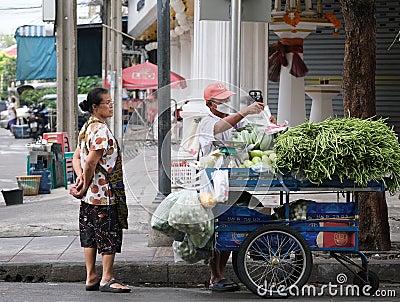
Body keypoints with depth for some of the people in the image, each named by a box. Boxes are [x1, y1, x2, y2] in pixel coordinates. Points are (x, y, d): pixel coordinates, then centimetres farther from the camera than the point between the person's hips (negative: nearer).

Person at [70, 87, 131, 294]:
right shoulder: (101, 130, -17)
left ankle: (91, 278, 17)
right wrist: (85, 186, -10)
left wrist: (80, 178, 0)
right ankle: (107, 279, -1)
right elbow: (90, 163, -22)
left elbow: (77, 157, 15)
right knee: (109, 236, -4)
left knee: (91, 236, 12)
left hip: (90, 195, 10)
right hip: (105, 192, -10)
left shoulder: (87, 128, 14)